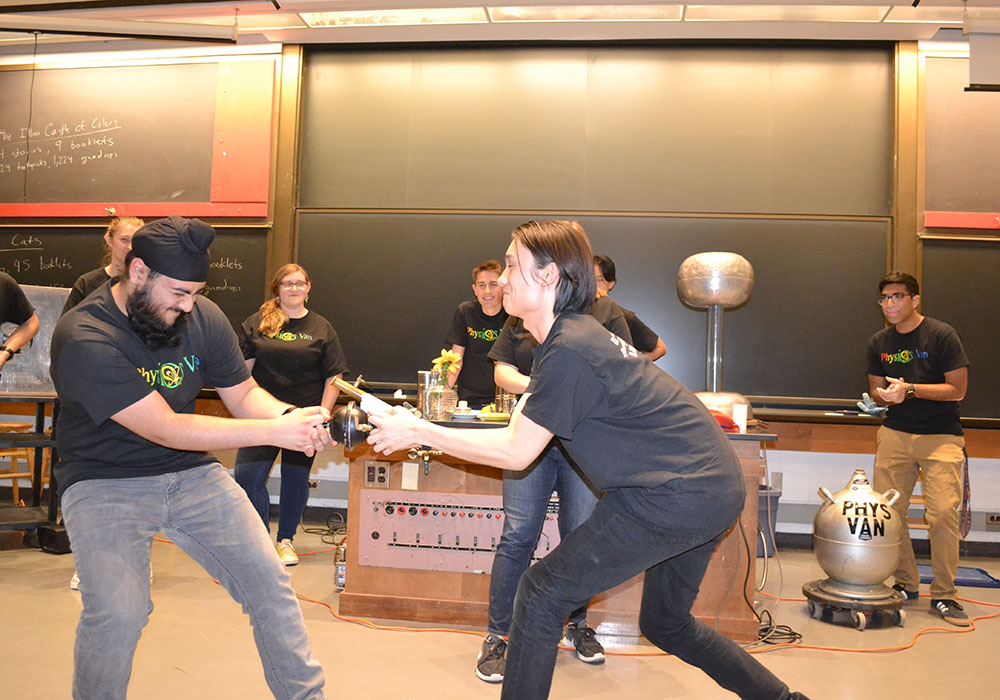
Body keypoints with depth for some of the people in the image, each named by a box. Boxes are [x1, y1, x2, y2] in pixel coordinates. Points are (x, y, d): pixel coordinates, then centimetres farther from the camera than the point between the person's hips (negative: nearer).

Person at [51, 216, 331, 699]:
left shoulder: (203, 316, -5)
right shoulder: (84, 338, -22)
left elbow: (244, 394, 4)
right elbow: (167, 429, -26)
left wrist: (291, 416, -19)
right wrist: (275, 431, -30)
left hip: (191, 473, 4)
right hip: (105, 482, -4)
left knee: (269, 582, -5)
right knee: (117, 612, -23)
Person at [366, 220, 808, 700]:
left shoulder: (568, 349, -19)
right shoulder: (580, 332, 11)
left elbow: (515, 452, -11)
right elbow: (519, 431, 14)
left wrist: (419, 432, -5)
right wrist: (426, 435, 11)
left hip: (676, 495, -10)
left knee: (542, 595, -3)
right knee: (664, 623, 27)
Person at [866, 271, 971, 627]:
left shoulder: (941, 335, -6)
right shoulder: (878, 343, 8)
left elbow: (957, 389, -8)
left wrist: (909, 390, -18)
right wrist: (887, 395, -8)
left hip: (941, 437, -4)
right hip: (895, 434, 4)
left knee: (943, 513, -11)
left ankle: (944, 594, 3)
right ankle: (906, 584, 16)